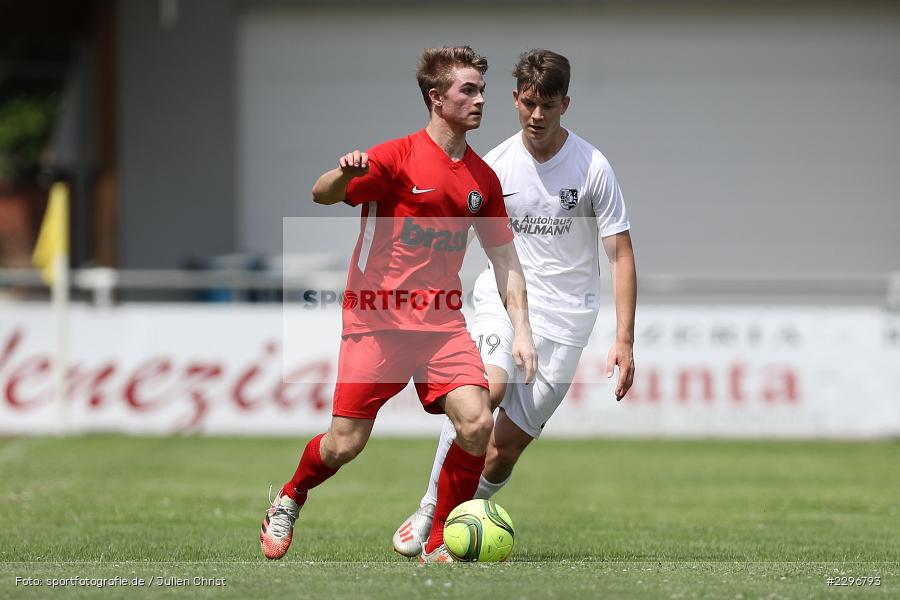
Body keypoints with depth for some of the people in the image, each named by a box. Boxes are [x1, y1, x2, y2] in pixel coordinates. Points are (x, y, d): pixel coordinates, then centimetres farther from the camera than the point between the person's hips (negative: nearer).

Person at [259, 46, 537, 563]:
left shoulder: (482, 178, 9)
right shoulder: (399, 157, -7)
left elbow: (505, 258, 15)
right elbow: (322, 196, -11)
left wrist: (521, 330, 4)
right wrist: (344, 174, -34)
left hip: (442, 321, 4)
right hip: (377, 317, -4)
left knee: (477, 424, -17)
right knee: (345, 444, -4)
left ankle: (440, 545, -1)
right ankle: (289, 501, 29)